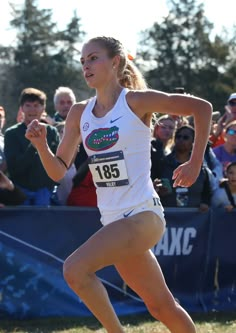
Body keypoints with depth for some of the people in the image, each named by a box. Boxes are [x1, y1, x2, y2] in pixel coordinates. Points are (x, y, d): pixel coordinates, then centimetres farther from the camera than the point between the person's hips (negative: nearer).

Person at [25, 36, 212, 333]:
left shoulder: (136, 101, -7)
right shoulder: (79, 113, 9)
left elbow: (201, 107, -2)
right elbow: (58, 171, 10)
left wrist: (195, 163, -1)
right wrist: (41, 145, -9)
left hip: (143, 214, -6)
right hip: (113, 219, 6)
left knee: (75, 268, -24)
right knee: (160, 306, 13)